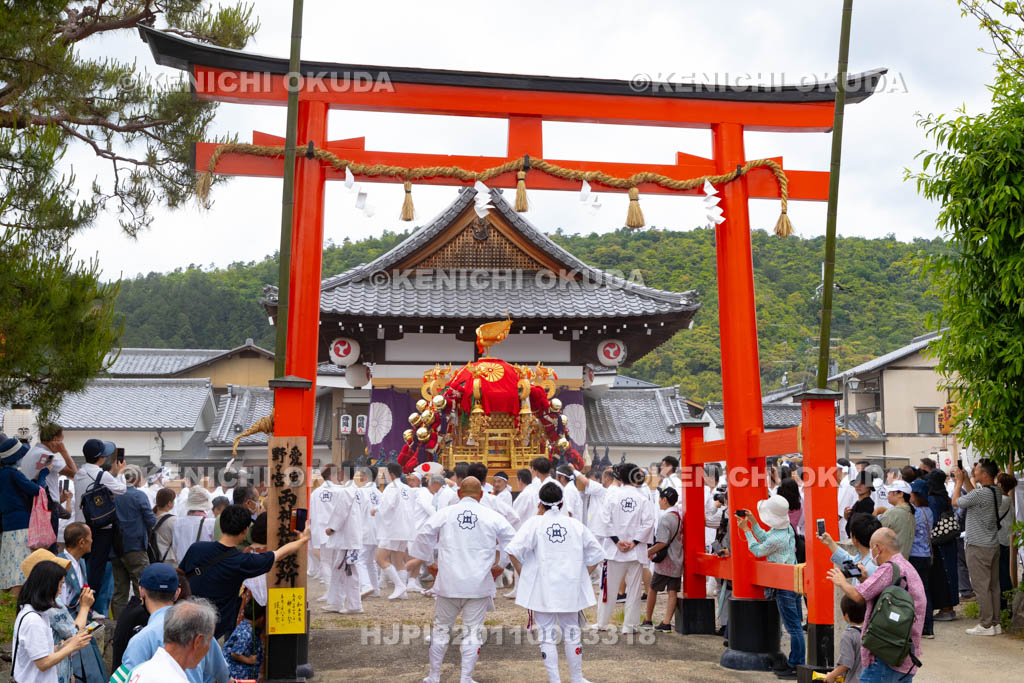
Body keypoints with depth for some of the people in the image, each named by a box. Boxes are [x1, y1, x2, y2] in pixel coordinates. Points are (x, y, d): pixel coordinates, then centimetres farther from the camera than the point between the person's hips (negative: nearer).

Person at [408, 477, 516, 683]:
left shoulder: (444, 513, -2)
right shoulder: (492, 516, 0)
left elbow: (424, 536, -3)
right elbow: (513, 541, 6)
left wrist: (428, 561, 12)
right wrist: (499, 565, 18)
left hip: (448, 581, 1)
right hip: (479, 583, -1)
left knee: (441, 629, 15)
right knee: (472, 632, 7)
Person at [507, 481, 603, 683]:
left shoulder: (535, 523, -5)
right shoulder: (576, 525, 3)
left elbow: (513, 550, -15)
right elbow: (596, 554, 7)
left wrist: (522, 573, -3)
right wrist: (581, 575, 12)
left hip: (542, 589, -2)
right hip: (570, 589, 3)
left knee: (547, 636, 6)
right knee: (572, 633, 16)